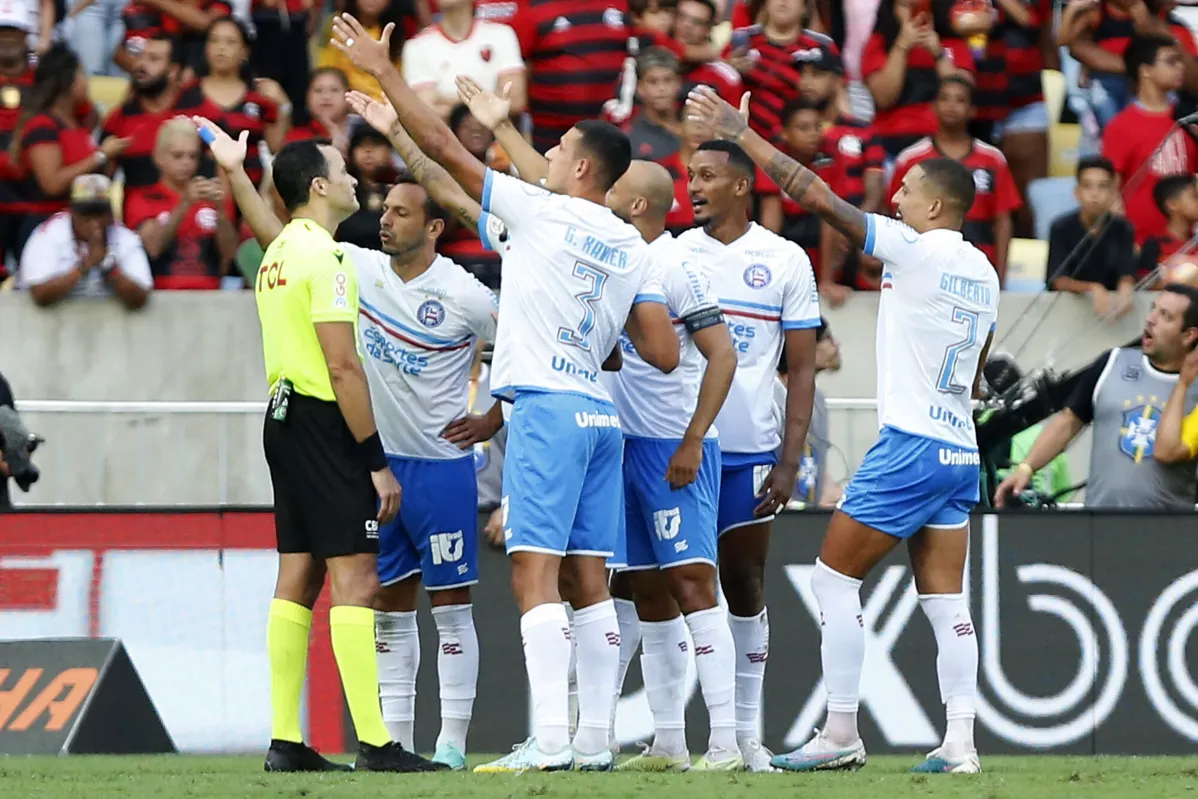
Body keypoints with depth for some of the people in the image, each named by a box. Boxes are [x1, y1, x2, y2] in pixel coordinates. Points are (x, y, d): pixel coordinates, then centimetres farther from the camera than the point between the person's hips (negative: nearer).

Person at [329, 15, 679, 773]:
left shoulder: (542, 211, -6)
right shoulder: (633, 247, 12)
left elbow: (444, 147, -3)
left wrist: (384, 71, 4)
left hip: (548, 406, -7)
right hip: (599, 410, 7)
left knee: (535, 571, -11)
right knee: (590, 576, 7)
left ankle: (550, 739, -19)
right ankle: (595, 739, 5)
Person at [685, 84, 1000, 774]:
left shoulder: (915, 250, -10)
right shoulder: (983, 275, 13)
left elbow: (819, 197, -11)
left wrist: (742, 132, -6)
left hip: (910, 445, -8)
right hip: (961, 450, 8)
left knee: (835, 578, 1)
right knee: (945, 598, 7)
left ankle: (841, 735, -1)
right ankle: (961, 740, -2)